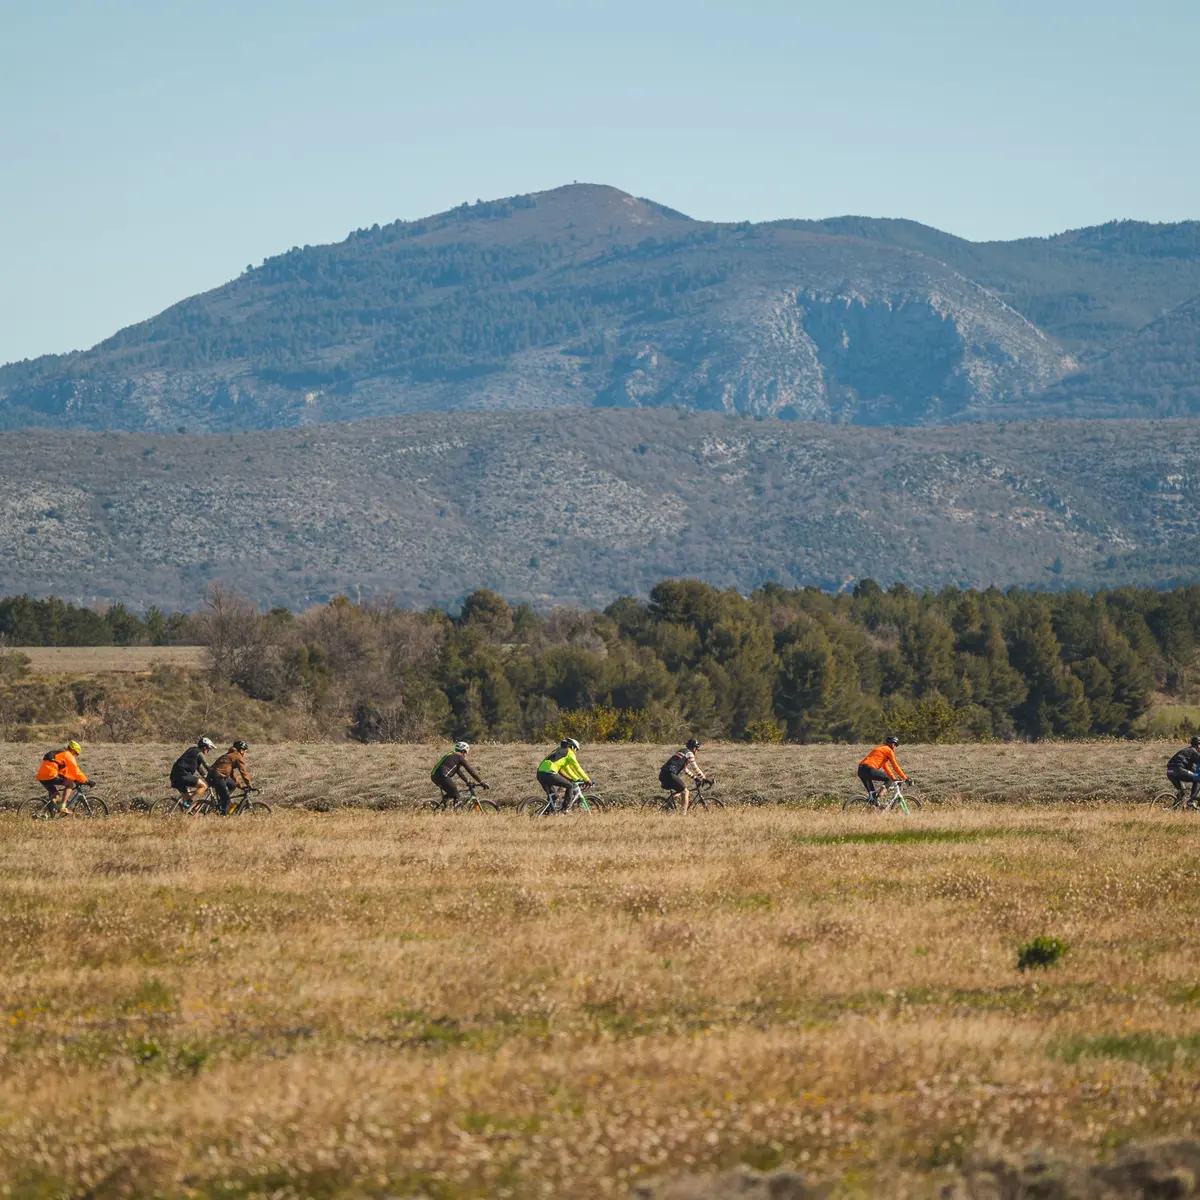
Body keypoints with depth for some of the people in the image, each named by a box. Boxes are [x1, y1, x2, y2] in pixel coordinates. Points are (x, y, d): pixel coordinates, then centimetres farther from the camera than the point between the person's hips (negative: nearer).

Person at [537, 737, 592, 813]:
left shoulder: (559, 751, 33)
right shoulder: (569, 753, 8)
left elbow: (567, 769, 40)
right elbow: (577, 768, 6)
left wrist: (577, 779, 43)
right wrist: (588, 780, 13)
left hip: (540, 773, 9)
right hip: (549, 774, -9)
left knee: (551, 795, 24)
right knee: (570, 786, 4)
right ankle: (564, 809, 1)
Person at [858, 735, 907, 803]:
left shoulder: (882, 749, 30)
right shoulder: (889, 751, 3)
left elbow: (885, 767, 34)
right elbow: (895, 766, 4)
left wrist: (894, 778, 33)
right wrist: (905, 778, 11)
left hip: (861, 770, 9)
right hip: (869, 769, -9)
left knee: (871, 793, 15)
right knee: (888, 780, 1)